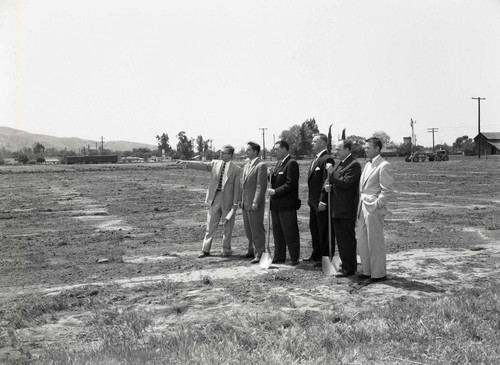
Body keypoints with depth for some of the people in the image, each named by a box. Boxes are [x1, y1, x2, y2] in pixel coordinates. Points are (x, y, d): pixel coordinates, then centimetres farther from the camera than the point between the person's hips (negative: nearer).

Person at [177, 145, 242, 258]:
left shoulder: (236, 169, -4)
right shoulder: (215, 163, 7)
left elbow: (237, 187, -6)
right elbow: (201, 165, -4)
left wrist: (235, 204, -10)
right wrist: (186, 163, -17)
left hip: (228, 200, -3)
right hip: (215, 198, 3)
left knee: (227, 226, 8)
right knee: (210, 225, 8)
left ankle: (226, 250, 21)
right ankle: (205, 250, 16)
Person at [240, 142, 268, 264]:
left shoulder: (261, 166, -11)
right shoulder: (246, 166, 17)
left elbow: (261, 186, -17)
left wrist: (255, 202, -21)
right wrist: (242, 200, 14)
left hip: (255, 204, -9)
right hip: (245, 204, 9)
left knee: (257, 229, -3)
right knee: (248, 229, 15)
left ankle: (259, 254, 4)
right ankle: (252, 250, 27)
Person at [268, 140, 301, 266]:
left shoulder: (292, 164, -12)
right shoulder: (279, 164, 17)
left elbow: (290, 184, -19)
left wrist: (275, 192, -18)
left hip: (287, 205, -9)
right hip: (276, 204, 9)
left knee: (290, 233, -1)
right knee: (277, 232, 14)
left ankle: (295, 258, 8)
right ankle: (279, 257, 23)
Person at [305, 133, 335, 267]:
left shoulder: (327, 159, -16)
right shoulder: (315, 160, 16)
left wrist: (323, 201, -24)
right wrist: (310, 199, 17)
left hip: (322, 203, -10)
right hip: (314, 202, 10)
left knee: (325, 231, 0)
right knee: (314, 228, 18)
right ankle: (316, 254, 31)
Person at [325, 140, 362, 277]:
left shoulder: (354, 165, -13)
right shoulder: (340, 164, 17)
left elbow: (345, 183, -22)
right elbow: (331, 179, 23)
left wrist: (332, 172, -16)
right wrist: (327, 185, 1)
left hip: (347, 209, -9)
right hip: (337, 209, 9)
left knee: (347, 238, -2)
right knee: (340, 238, 16)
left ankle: (349, 268, 6)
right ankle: (345, 264, 27)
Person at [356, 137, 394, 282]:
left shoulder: (384, 166, -11)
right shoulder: (367, 165, 17)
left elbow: (387, 190, -15)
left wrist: (377, 205, -16)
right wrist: (360, 205, 12)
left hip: (373, 209, -9)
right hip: (362, 208, 9)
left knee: (375, 242, 0)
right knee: (362, 242, 13)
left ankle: (379, 273, 11)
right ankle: (367, 271, 25)